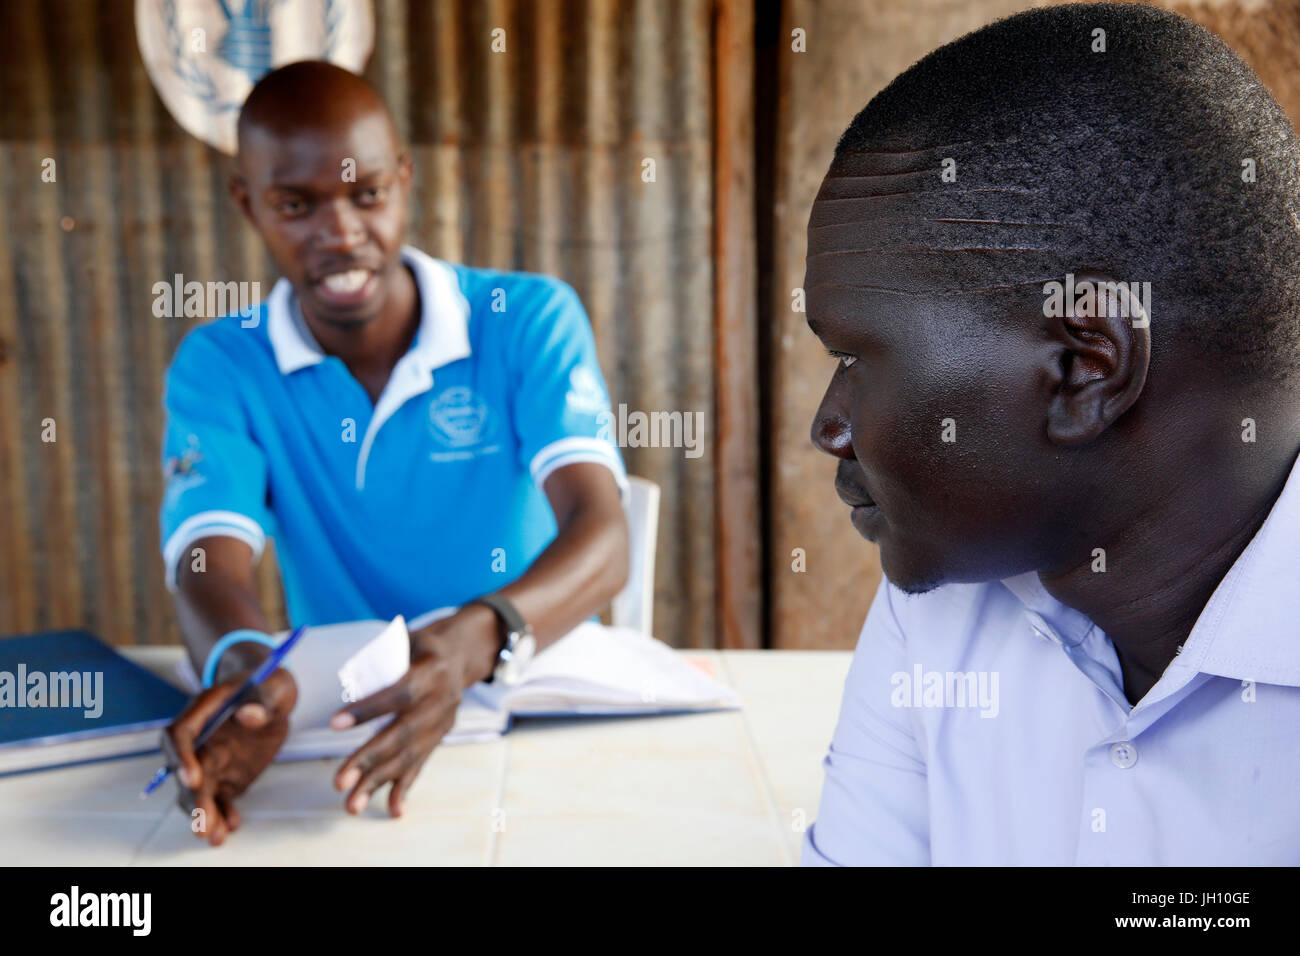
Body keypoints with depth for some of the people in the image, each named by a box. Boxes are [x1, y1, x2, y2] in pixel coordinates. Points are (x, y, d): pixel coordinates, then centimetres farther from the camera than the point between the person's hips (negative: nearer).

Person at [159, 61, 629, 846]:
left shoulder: (531, 320, -6)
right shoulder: (218, 367, -1)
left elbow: (603, 539, -19)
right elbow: (210, 567, -15)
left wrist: (478, 639, -40)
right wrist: (247, 668, -40)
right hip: (335, 707, 3)